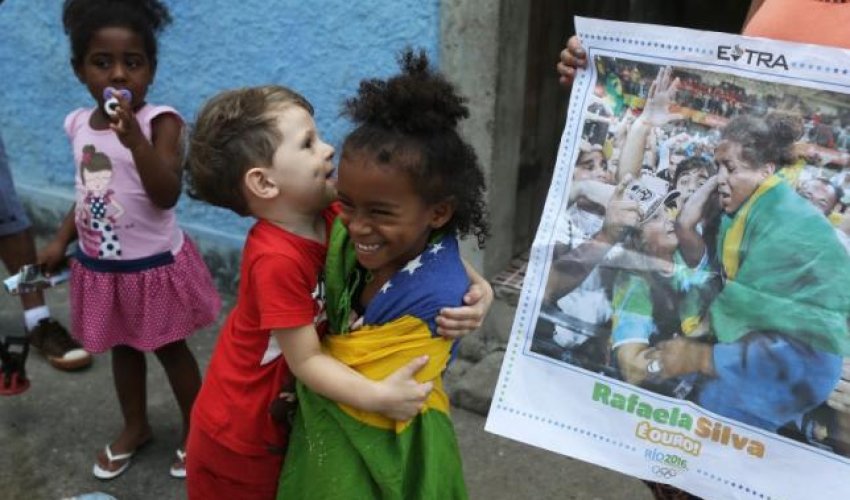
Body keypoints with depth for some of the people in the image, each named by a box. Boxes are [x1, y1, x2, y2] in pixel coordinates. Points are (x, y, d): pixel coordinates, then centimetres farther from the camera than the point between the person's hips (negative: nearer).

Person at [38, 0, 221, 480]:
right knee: (122, 348, 22)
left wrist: (133, 138, -40)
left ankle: (195, 431, 32)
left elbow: (167, 196, -30)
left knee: (171, 349, 11)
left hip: (153, 265, -6)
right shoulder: (79, 124, 1)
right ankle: (135, 427, 43)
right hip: (100, 266, 6)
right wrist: (61, 241, 11)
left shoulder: (161, 121, -19)